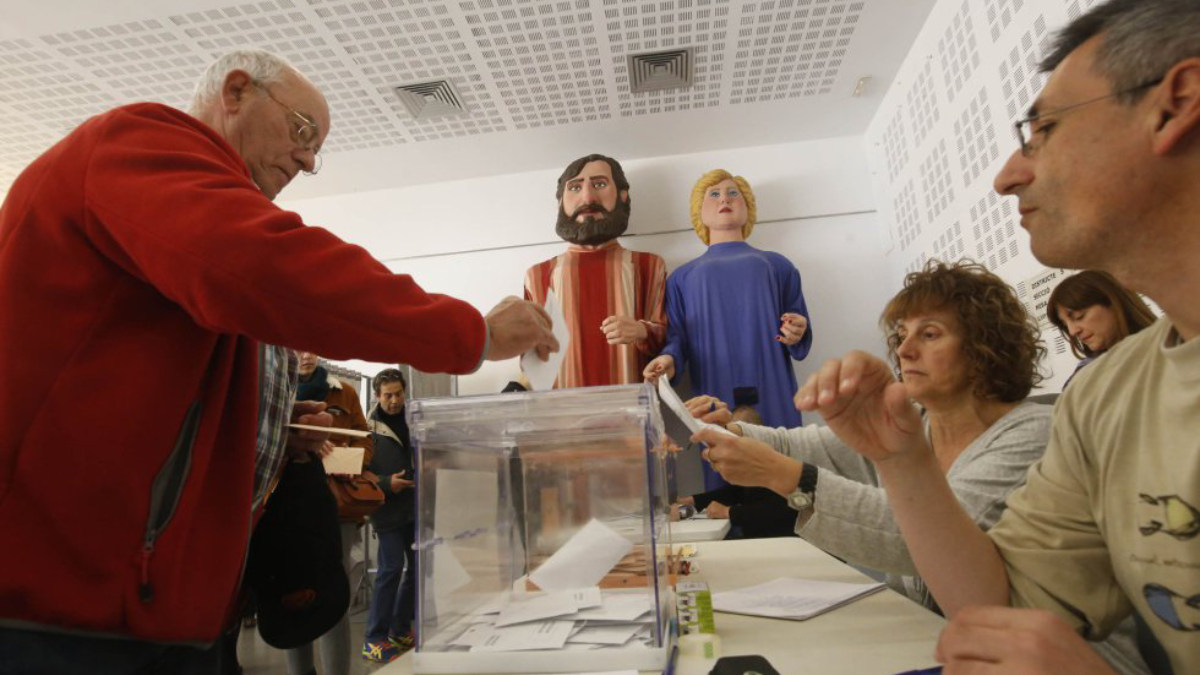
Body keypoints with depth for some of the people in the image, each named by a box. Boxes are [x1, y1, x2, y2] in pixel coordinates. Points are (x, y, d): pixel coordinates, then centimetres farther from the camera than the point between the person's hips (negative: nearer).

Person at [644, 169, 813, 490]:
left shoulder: (776, 265, 18)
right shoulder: (682, 277, 20)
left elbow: (798, 339, 14)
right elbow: (677, 337, 8)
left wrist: (797, 335, -10)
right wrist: (669, 361, -15)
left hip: (772, 398, 0)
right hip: (716, 403, 0)